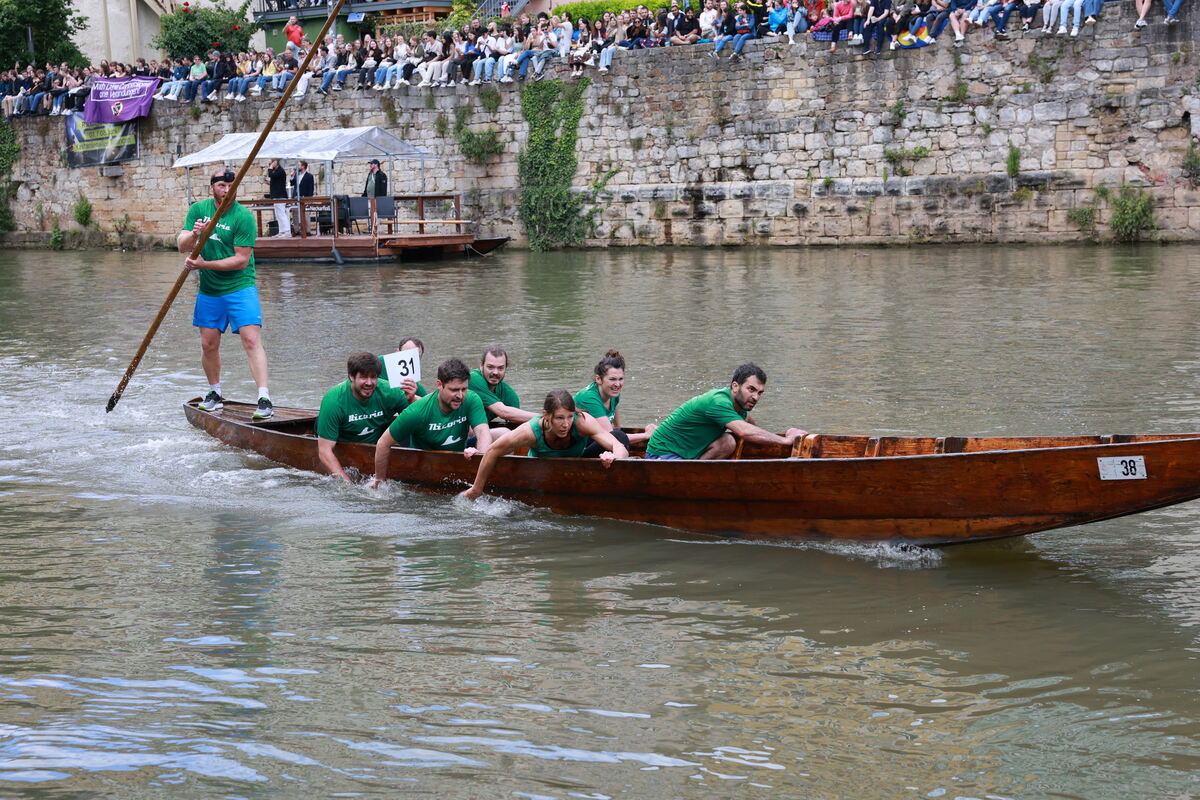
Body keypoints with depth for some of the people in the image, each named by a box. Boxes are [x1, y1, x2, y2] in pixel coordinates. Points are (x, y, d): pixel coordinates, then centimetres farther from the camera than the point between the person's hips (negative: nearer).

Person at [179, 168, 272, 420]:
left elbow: (241, 260, -17)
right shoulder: (199, 209, 3)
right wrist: (193, 234, -23)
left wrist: (203, 264, -20)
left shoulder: (244, 217, -13)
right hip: (209, 289, 5)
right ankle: (215, 394, 31)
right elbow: (181, 246, 0)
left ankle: (264, 399, -20)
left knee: (251, 340, -16)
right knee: (208, 344, 11)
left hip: (240, 288, -5)